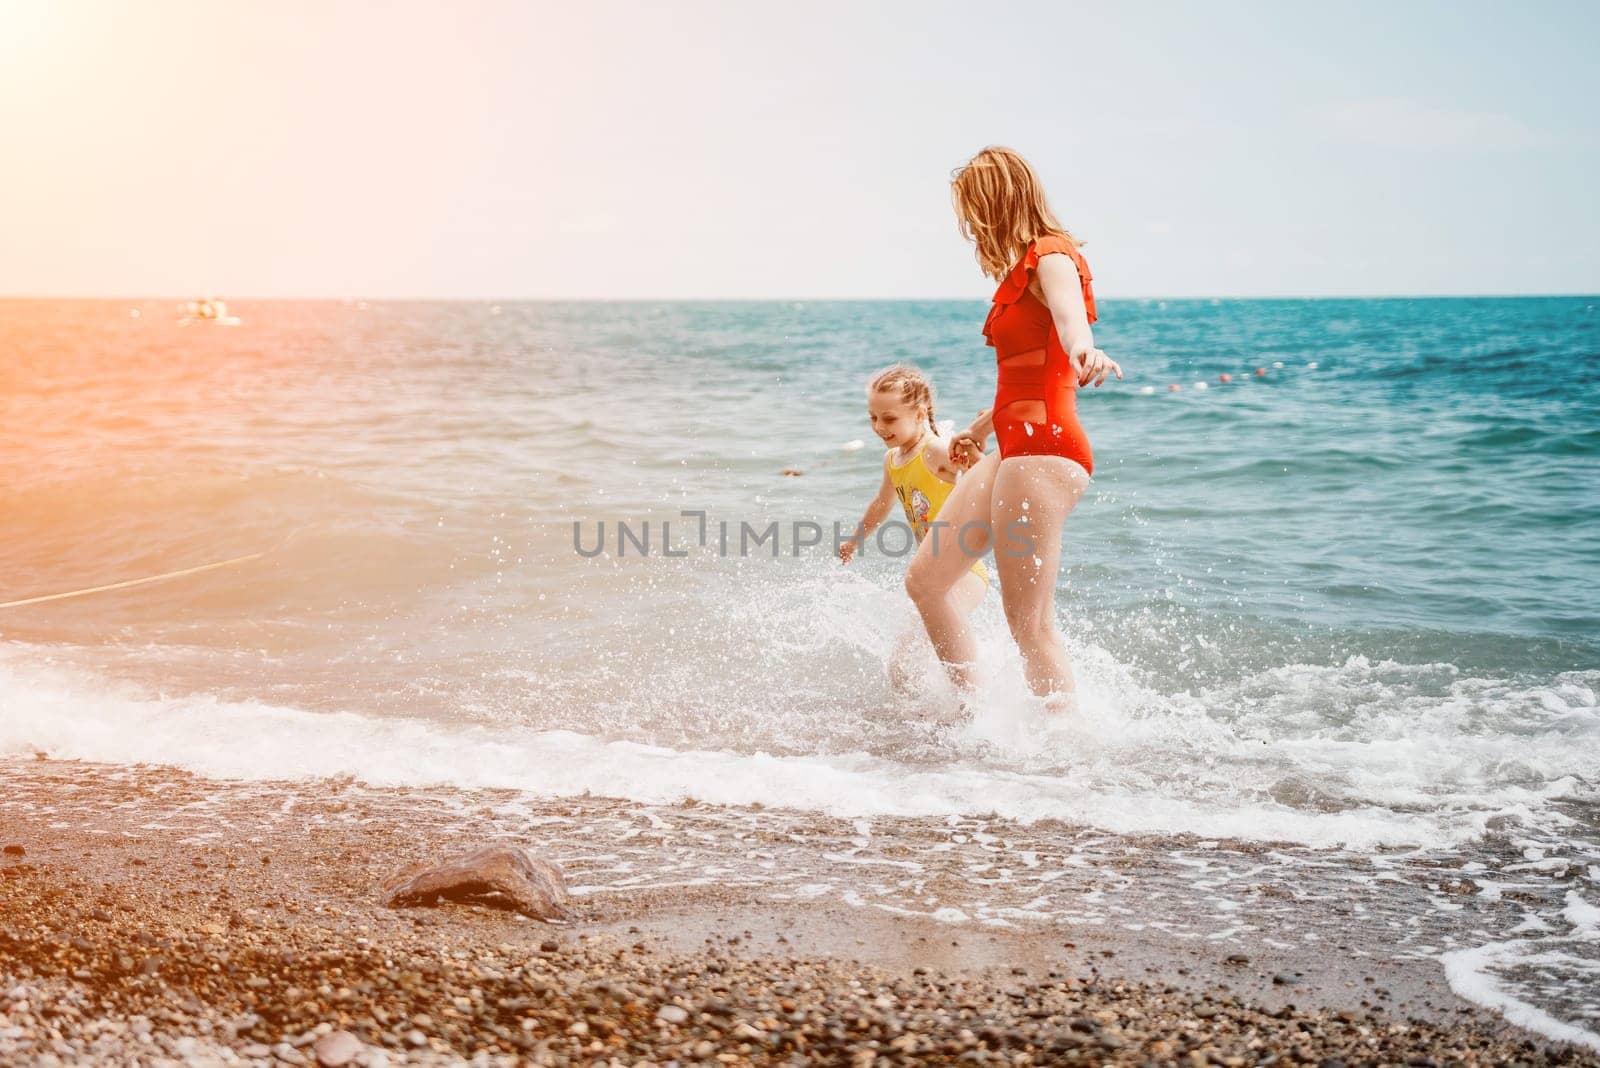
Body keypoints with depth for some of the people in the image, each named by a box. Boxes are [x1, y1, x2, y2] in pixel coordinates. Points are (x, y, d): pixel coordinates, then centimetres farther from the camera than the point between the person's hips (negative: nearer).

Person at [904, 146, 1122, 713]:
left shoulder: (1050, 258, -11)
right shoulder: (1022, 269, 19)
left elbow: (1069, 314, -36)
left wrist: (1083, 351, -59)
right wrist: (981, 428, 43)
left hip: (1043, 449, -10)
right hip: (1014, 450, 10)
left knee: (1029, 622, -10)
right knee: (925, 580, 12)